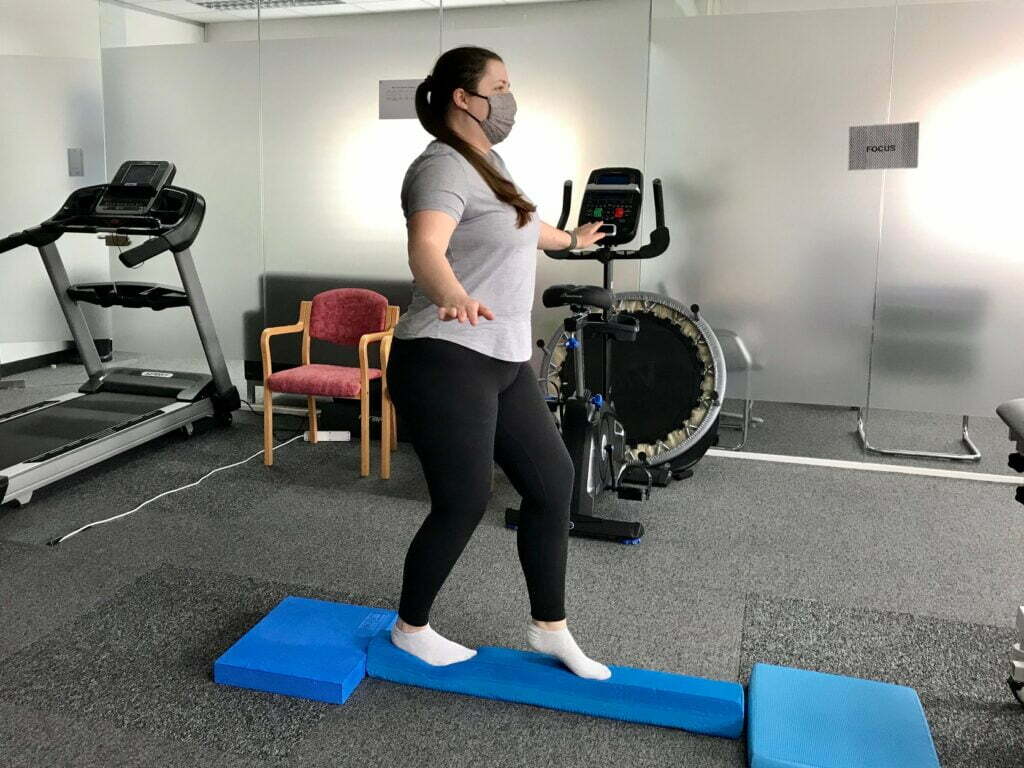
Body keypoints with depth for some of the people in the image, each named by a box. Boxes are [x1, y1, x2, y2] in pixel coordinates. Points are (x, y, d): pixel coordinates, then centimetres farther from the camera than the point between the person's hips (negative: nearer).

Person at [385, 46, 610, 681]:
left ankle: (550, 627, 25)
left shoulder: (490, 163, 16)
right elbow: (426, 249, -34)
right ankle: (410, 629, 24)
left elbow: (522, 227, 36)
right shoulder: (443, 169, -14)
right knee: (464, 504, -1)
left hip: (505, 361, 9)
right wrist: (454, 297, -54)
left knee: (553, 483, 8)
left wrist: (572, 240, 53)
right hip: (446, 363, -9)